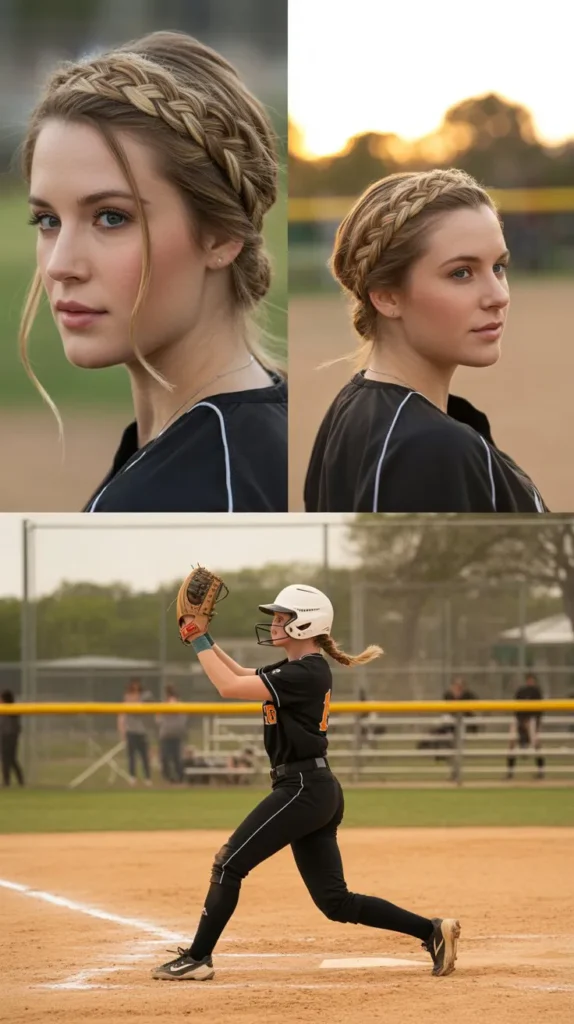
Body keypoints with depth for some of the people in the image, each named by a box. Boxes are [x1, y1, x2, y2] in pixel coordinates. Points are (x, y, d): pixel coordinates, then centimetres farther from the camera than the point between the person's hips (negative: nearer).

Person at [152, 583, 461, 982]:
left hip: (304, 789, -10)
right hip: (319, 790, 10)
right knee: (335, 900, 9)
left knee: (229, 864, -6)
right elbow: (241, 675, 25)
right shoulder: (302, 668, 15)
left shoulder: (305, 673, -15)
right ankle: (432, 930, 8)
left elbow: (230, 686, -19)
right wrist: (204, 638, 15)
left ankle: (197, 959, -2)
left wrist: (199, 642, -10)